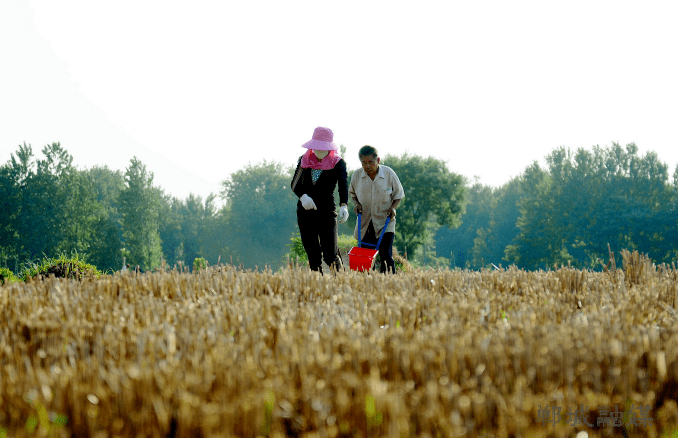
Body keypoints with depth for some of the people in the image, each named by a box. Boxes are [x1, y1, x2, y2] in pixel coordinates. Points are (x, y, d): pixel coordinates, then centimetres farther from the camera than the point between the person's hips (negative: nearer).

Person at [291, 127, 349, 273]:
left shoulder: (337, 163, -4)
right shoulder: (305, 160, 7)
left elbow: (344, 185, -17)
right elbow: (295, 184, 2)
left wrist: (344, 206, -37)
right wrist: (303, 196, -21)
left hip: (327, 211, -3)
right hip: (305, 211, 3)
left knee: (330, 255, -8)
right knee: (313, 255, 2)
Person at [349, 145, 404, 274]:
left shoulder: (388, 173, -7)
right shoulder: (357, 175, -3)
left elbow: (398, 194, 7)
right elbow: (352, 193, 17)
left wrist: (393, 208, -9)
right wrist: (357, 204, -1)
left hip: (385, 221, -2)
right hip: (365, 223, 2)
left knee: (386, 255, -13)